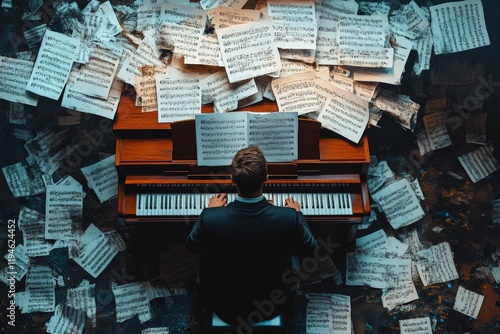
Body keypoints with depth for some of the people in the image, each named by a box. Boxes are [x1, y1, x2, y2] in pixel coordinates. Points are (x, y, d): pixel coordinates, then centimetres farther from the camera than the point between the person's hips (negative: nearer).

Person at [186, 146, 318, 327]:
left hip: (225, 306, 0)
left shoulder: (211, 217, -28)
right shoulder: (288, 217, -28)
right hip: (275, 304, 1)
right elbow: (310, 249, -6)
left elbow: (191, 247, -4)